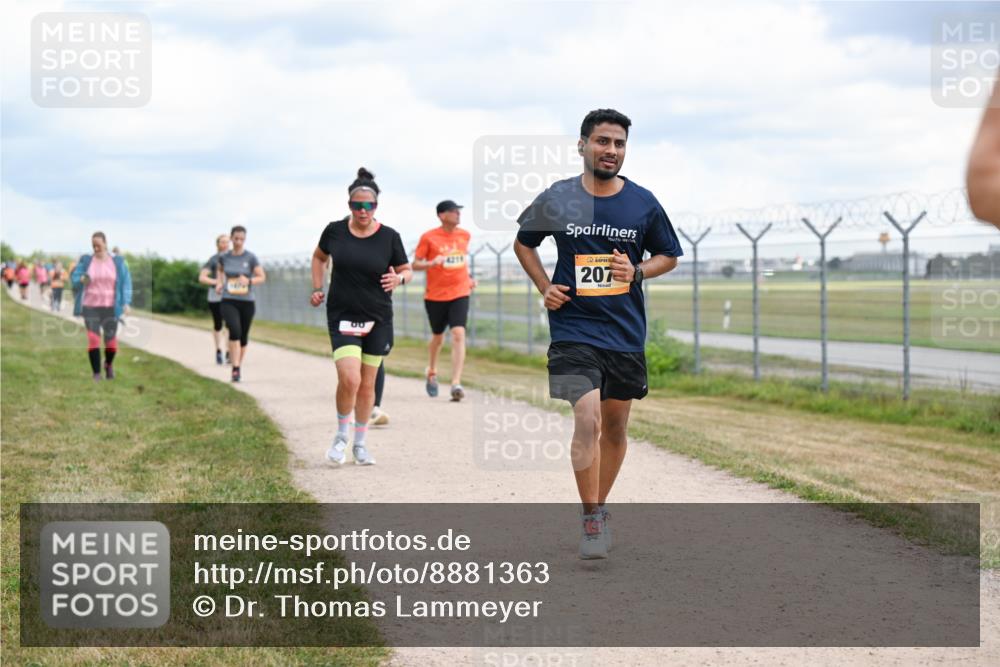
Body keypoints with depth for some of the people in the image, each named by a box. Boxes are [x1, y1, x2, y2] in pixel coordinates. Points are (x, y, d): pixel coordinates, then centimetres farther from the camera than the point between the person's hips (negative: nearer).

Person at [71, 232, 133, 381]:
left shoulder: (117, 262, 1)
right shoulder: (86, 261, 1)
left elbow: (126, 282, 1)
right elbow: (74, 278, 5)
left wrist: (126, 303, -10)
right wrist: (81, 279, -19)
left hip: (110, 307, 0)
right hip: (90, 307, 0)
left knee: (111, 341, 2)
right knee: (93, 339, -11)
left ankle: (109, 364, 35)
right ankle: (96, 374, -4)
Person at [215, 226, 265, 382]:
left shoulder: (251, 257, -4)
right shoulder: (224, 257, 3)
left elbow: (262, 277, -4)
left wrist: (249, 281, -22)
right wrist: (219, 283, 10)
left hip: (247, 301, 1)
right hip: (229, 301, -1)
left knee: (244, 336, 10)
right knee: (235, 331, -23)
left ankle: (240, 366, 33)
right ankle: (235, 369, -22)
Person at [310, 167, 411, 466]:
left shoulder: (389, 237, -5)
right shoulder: (335, 231, -3)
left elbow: (406, 270, 7)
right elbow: (319, 256, 17)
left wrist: (399, 278, -16)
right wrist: (317, 289, 7)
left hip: (378, 320, 1)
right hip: (342, 317, -1)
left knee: (367, 384, 8)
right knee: (349, 379, -18)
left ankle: (360, 444, 25)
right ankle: (342, 434, 7)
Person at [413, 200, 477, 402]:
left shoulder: (464, 235, 6)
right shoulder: (429, 237, -7)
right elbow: (415, 264, -5)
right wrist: (432, 263, -23)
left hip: (460, 294, 2)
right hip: (435, 295, -2)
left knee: (458, 334, -15)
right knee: (438, 337, 12)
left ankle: (456, 383, -20)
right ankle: (432, 372, 41)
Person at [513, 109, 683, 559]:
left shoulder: (643, 203, 0)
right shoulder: (556, 199, -2)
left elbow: (668, 255, 13)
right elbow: (524, 243, 15)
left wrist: (637, 272, -8)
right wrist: (545, 288, 1)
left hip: (626, 332, 3)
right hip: (574, 328, -3)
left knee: (615, 427, 12)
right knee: (587, 420, -18)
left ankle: (599, 508, 31)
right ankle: (591, 520, -8)